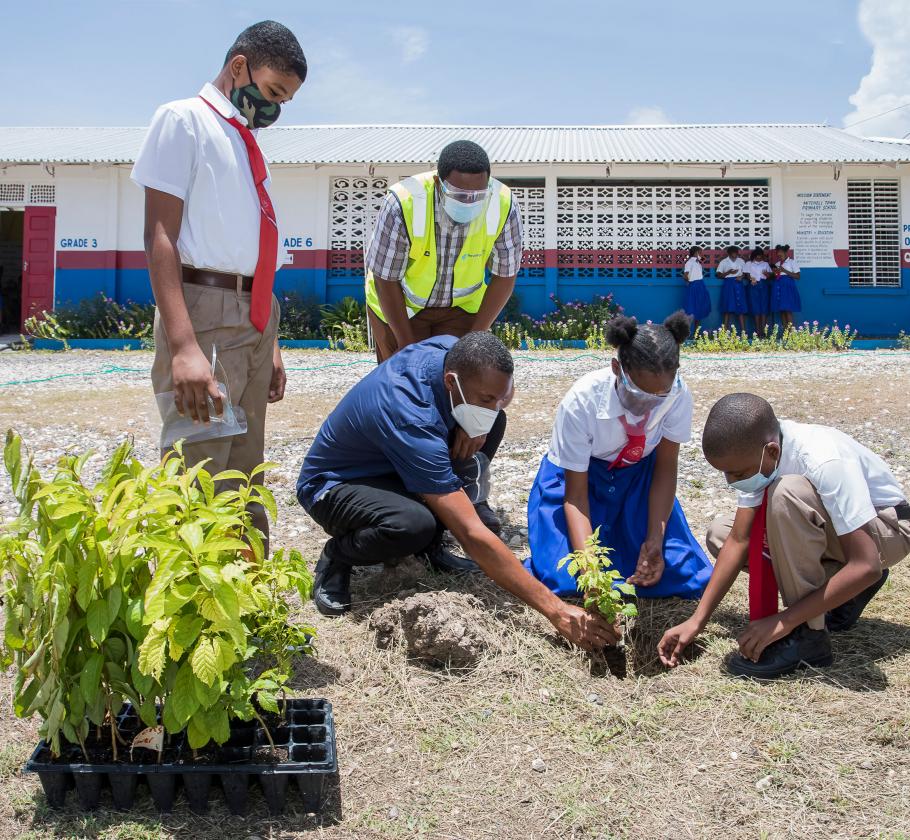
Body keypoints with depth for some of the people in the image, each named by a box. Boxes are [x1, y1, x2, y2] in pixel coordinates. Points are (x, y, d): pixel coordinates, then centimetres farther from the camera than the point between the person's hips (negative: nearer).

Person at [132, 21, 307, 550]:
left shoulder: (247, 144, 19)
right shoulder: (184, 119, -3)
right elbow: (160, 235, -13)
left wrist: (271, 345, 20)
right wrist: (184, 346, -24)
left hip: (255, 321, 8)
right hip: (206, 313, -8)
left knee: (246, 473, 14)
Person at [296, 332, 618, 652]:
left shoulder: (452, 350, -18)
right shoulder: (412, 422, -39)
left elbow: (502, 389, 8)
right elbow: (473, 535, -41)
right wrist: (554, 609, -40)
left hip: (385, 466, 8)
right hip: (332, 485, -8)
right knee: (414, 524, -41)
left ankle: (429, 546, 2)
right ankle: (335, 560, -7)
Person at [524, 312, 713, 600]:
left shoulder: (679, 396, -26)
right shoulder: (582, 401, -32)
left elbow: (665, 467, -11)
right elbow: (575, 494, -26)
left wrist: (654, 540, -20)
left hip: (638, 476, 3)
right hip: (581, 476, -2)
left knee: (683, 576, -9)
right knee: (565, 578, -20)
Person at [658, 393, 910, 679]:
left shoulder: (827, 462, -36)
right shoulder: (753, 451, -16)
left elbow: (866, 567, -36)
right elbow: (739, 540, -13)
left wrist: (784, 621, -33)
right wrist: (697, 621, -17)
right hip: (828, 526, 7)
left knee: (787, 493, -34)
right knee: (720, 533, -6)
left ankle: (807, 635, -22)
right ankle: (838, 589, 2)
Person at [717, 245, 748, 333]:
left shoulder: (741, 261, 9)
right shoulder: (724, 262, 1)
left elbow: (745, 273, 15)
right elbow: (719, 275, -1)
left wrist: (741, 276, -7)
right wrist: (729, 272, -15)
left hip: (738, 284, 2)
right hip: (728, 284, -2)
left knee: (741, 308, -2)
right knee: (728, 307, -4)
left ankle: (743, 331, -1)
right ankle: (725, 330, 0)